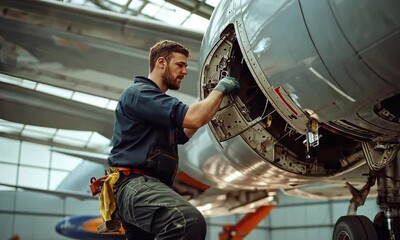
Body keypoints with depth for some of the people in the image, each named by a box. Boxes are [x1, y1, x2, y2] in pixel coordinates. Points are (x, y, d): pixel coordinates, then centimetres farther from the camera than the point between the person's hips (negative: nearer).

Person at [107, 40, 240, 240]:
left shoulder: (157, 101, 27)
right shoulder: (139, 92, -7)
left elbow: (182, 134, 34)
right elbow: (193, 118, -19)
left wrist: (213, 97, 26)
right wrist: (220, 89, -3)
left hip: (146, 184, 11)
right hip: (135, 182, -11)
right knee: (191, 221, -34)